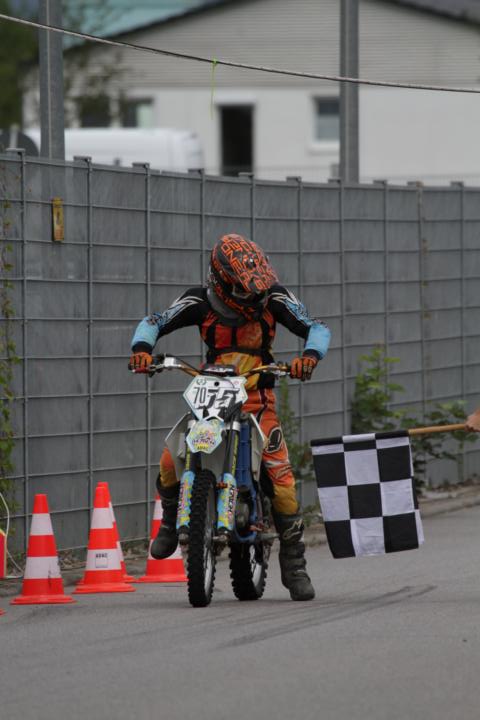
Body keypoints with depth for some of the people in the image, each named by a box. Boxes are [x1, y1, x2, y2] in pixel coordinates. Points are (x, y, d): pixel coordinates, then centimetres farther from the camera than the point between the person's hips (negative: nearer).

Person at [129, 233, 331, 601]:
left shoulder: (273, 298, -9)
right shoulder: (200, 302, -8)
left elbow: (317, 328, -12)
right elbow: (153, 322, -4)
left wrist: (310, 355, -34)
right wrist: (142, 347, -26)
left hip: (258, 401, -1)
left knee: (281, 476, -17)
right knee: (171, 462, -18)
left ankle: (294, 565, -6)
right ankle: (171, 522, 14)